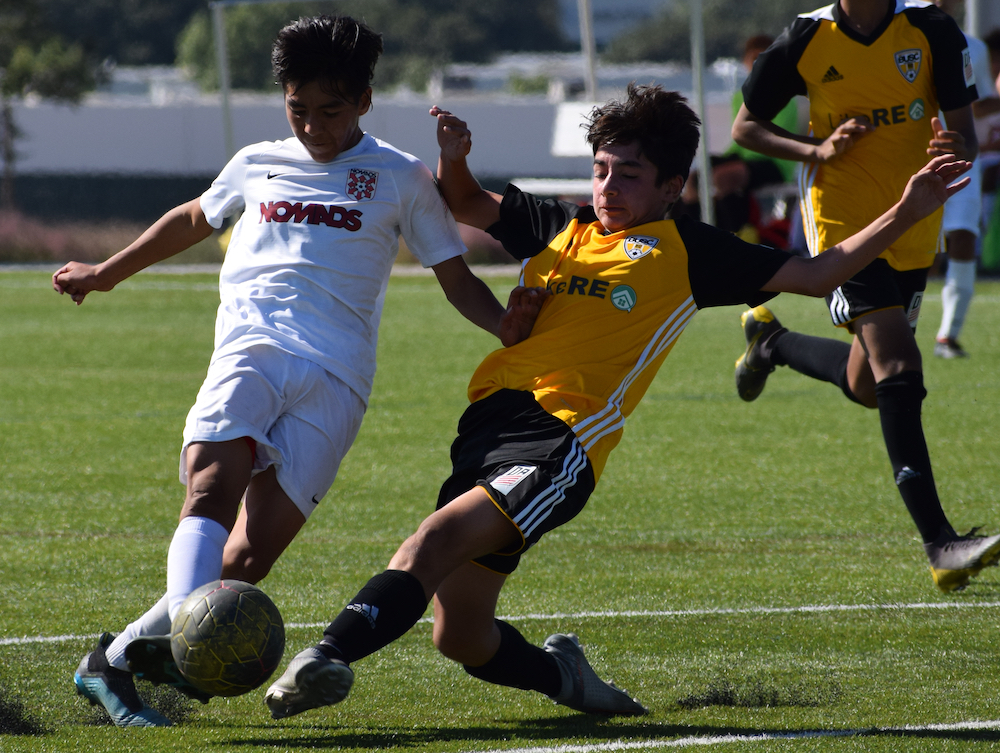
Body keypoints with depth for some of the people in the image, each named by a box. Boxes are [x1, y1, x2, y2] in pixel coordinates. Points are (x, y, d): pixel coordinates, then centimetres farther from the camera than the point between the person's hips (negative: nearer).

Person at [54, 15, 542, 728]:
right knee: (212, 488, -29)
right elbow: (194, 218, 40)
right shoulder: (258, 164, 21)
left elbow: (457, 280, 15)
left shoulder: (401, 179, 14)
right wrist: (106, 273, 49)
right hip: (249, 348, 2)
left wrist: (514, 330, -4)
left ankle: (118, 657, -6)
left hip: (335, 375, -2)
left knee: (253, 551, -15)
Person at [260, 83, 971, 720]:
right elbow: (467, 205, 36)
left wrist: (905, 215, 5)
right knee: (461, 638, 2)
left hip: (564, 434, -6)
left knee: (443, 533, -32)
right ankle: (560, 672, 29)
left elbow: (814, 273, 13)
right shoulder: (560, 226, 23)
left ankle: (330, 656, -43)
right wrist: (454, 158, 14)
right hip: (492, 421, 6)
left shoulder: (687, 252, 11)